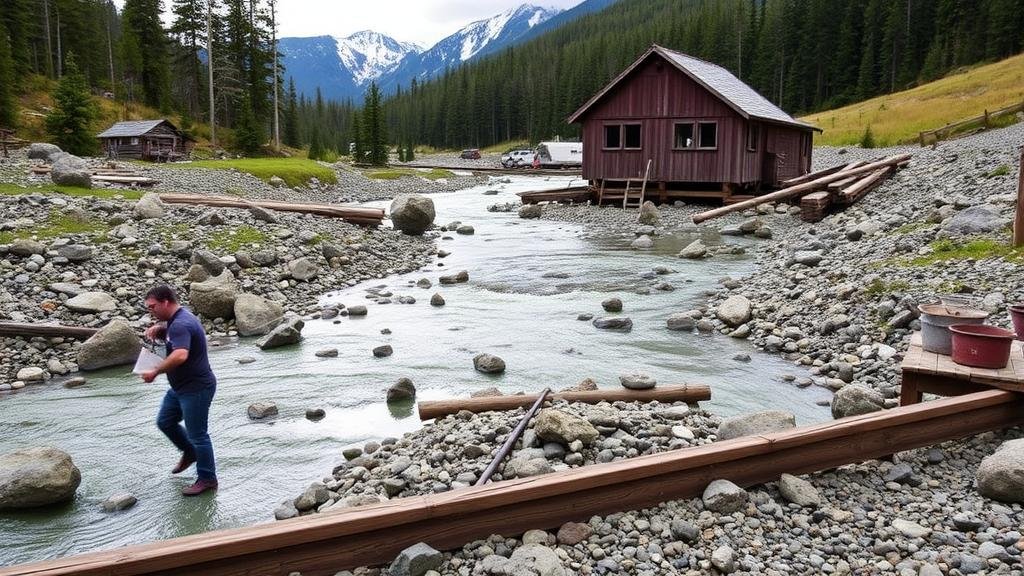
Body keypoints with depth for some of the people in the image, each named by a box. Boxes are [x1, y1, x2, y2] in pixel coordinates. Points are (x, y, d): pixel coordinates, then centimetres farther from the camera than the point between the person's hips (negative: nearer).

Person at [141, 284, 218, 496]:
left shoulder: (181, 324, -25)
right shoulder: (176, 319, 8)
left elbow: (180, 355, -40)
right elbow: (167, 333, 27)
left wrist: (155, 372, -32)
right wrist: (157, 329, 4)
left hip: (196, 388, -11)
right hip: (180, 386, 11)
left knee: (197, 434, 0)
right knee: (165, 422, 21)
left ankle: (207, 479, 13)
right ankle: (190, 452, 40)